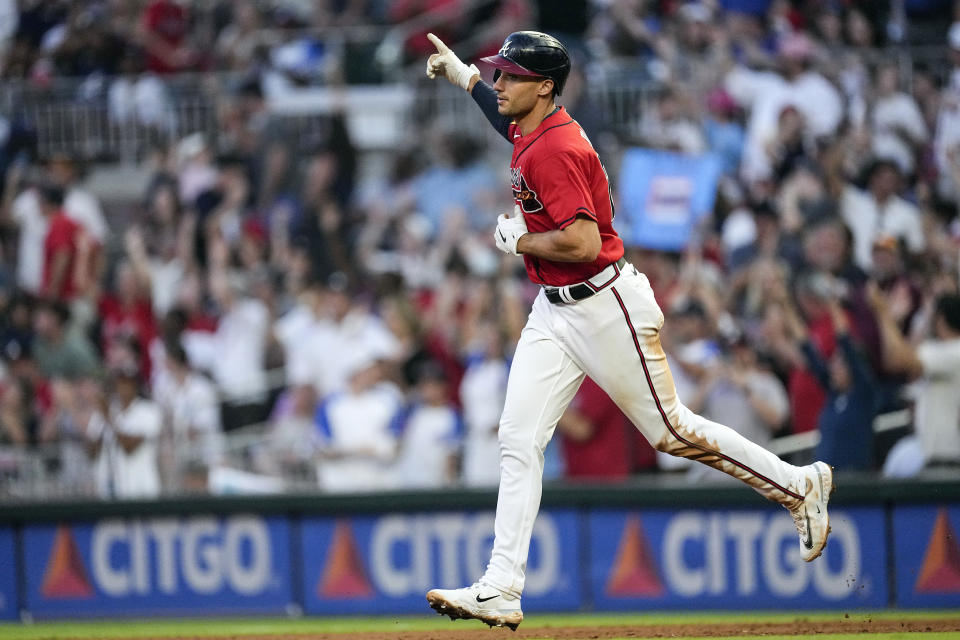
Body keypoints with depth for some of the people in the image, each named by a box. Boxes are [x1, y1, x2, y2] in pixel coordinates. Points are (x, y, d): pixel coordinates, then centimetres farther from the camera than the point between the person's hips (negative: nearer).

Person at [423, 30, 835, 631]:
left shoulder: (556, 150, -22)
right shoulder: (532, 133, 8)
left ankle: (800, 485, 20)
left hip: (604, 306, -10)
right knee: (519, 439, -2)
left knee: (672, 432, 2)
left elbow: (583, 243, -30)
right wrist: (463, 74, 38)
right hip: (554, 311, 10)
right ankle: (501, 591, -7)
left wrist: (518, 241, -15)